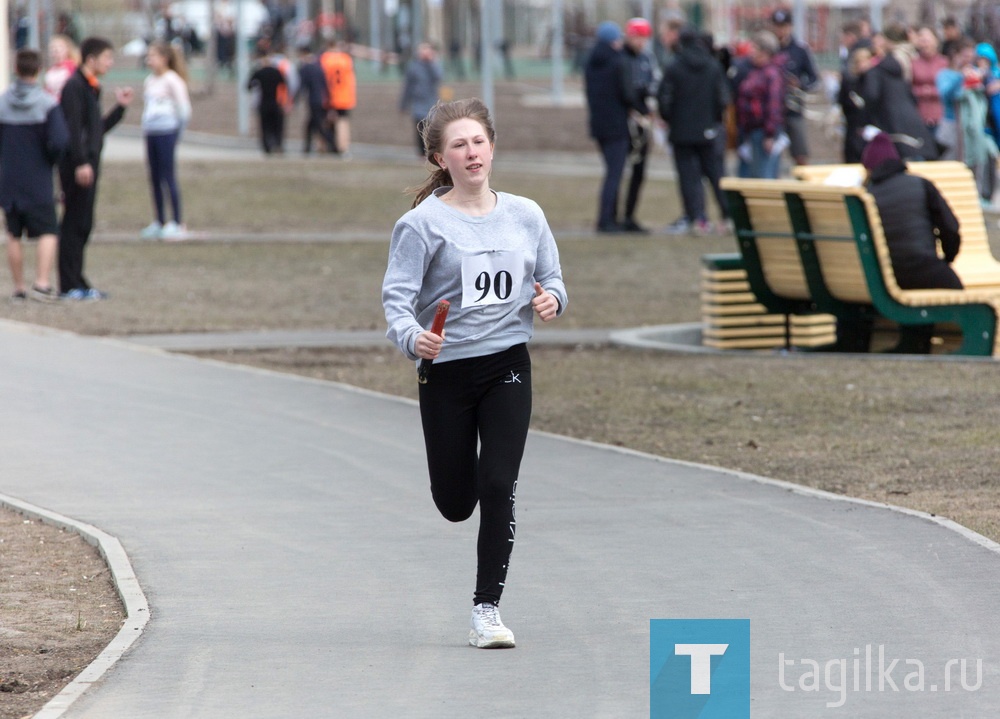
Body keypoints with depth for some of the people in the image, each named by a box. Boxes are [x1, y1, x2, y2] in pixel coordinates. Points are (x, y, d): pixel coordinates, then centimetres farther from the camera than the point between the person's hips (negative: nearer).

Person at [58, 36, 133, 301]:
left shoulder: (90, 87, 18)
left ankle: (76, 284, 16)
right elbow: (72, 128, -19)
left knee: (81, 226, 11)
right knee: (74, 224, -7)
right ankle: (70, 286, -5)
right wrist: (81, 163, -25)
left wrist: (120, 107, 16)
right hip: (78, 166, -9)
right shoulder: (74, 86, -11)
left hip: (88, 166, 9)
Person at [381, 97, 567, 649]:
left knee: (498, 488, -11)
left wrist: (551, 300, -8)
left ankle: (486, 610, -3)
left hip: (508, 365, 2)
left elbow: (552, 278, 16)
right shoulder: (424, 223, -8)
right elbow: (397, 294, -13)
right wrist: (411, 337, -34)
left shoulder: (524, 215, 6)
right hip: (446, 370, -2)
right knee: (455, 504, 8)